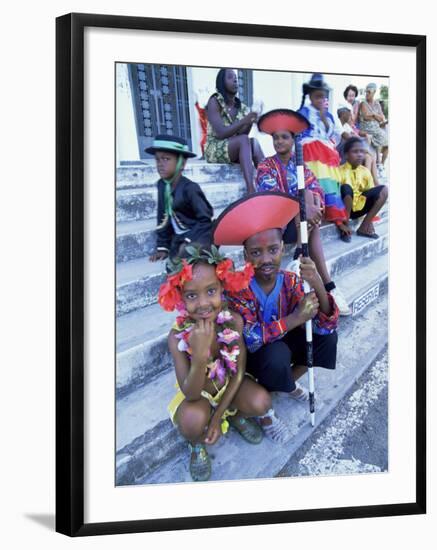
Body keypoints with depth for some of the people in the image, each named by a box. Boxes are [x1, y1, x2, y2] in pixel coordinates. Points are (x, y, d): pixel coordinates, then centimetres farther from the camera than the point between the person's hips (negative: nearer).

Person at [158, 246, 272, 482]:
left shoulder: (234, 321, -25)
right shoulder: (178, 336, -30)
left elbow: (239, 372, -12)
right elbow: (191, 394, -30)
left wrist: (218, 415, -14)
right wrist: (199, 354, -48)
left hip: (229, 385, 3)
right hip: (198, 393, -3)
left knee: (261, 403, -24)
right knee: (193, 420, -34)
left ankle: (236, 415, 12)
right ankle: (196, 445, 4)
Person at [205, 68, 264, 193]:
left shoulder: (242, 108, 11)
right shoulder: (214, 102, -6)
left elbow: (241, 134, 3)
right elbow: (221, 133, -16)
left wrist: (250, 122, -15)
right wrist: (243, 121, -26)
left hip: (236, 150, 5)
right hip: (214, 150, -5)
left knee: (253, 142, -26)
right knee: (244, 140, -32)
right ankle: (251, 190, -48)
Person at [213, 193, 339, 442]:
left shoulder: (291, 281, -13)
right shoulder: (238, 288, -24)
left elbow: (327, 325, -19)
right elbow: (249, 339, -34)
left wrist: (318, 286, -38)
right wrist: (295, 318, -40)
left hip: (285, 345, 5)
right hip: (252, 356, -5)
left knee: (327, 336, -14)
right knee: (276, 355, -36)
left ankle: (288, 382, 10)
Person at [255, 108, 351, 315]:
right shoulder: (265, 166, -1)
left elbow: (316, 189, 1)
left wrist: (314, 206, -26)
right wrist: (304, 209, -33)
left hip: (302, 219, 4)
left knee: (307, 193, -27)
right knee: (312, 226, -30)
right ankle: (328, 285, -33)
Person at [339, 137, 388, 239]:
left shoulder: (365, 171, 5)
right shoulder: (340, 170, -11)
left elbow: (371, 193, 8)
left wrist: (369, 221, 0)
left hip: (359, 208, 5)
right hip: (344, 208, -5)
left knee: (383, 190, -11)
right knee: (346, 188, -34)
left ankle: (364, 227, -7)